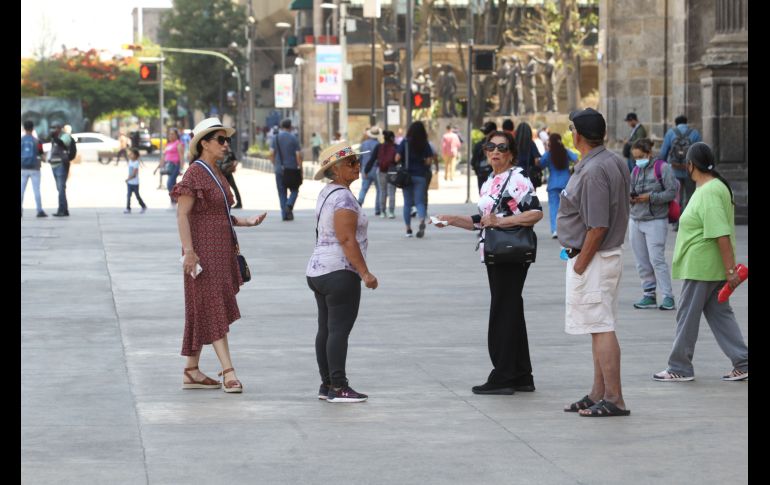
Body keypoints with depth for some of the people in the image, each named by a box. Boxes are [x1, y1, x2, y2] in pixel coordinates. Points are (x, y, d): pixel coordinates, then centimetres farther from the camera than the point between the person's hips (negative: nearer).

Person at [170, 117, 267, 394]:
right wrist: (189, 251, -23)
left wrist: (248, 222, 8)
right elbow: (182, 214, -17)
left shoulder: (216, 174, 15)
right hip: (203, 251, -9)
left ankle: (192, 372, 15)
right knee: (215, 310, -11)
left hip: (221, 251, 9)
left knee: (204, 312, 11)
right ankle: (228, 372, -14)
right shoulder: (195, 173, -12)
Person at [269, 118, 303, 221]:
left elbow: (271, 154, 0)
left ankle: (285, 214, 4)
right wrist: (300, 168, 0)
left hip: (279, 169, 2)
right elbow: (298, 155, -8)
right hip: (292, 169, -2)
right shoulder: (294, 139, -4)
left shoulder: (276, 138, 3)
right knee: (294, 190, 11)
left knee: (282, 192, 8)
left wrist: (275, 165, 12)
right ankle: (289, 205, -16)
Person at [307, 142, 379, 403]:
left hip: (318, 270, 10)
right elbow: (347, 239, -21)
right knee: (339, 329, -9)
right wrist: (364, 273, -20)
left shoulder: (326, 193, 16)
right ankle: (338, 388, -11)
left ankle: (327, 385, 13)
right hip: (340, 272, -10)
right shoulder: (344, 198, -15)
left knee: (325, 329, 10)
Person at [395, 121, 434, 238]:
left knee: (407, 203, 10)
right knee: (419, 201, 4)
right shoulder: (425, 144, -1)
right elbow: (429, 160, -4)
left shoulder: (405, 143, -5)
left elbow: (397, 158, -10)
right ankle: (422, 221, -24)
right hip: (421, 175, 1)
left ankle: (408, 228, 10)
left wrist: (403, 162, 10)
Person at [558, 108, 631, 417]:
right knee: (601, 329, 16)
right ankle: (599, 394, 23)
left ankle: (614, 400, -7)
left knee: (601, 329, -8)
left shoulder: (592, 171, -21)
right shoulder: (615, 163, 10)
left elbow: (597, 227, -24)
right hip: (612, 253, 11)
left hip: (593, 258, -11)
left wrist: (579, 264, -16)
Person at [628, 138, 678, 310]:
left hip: (656, 220, -6)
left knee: (657, 259, -12)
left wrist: (650, 197, -15)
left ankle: (668, 296, -8)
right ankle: (649, 295, 12)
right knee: (642, 262, 4)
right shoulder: (635, 171, 13)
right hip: (636, 221, 6)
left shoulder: (662, 168, -5)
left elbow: (672, 192, -9)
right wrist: (631, 198, -6)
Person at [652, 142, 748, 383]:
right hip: (713, 269, 10)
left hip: (700, 267, -10)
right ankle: (742, 364, 10)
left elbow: (722, 234, -26)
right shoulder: (717, 186, 12)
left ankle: (679, 368, 10)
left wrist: (730, 270, -27)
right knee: (719, 313, 12)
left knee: (687, 316, 1)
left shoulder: (708, 193, -21)